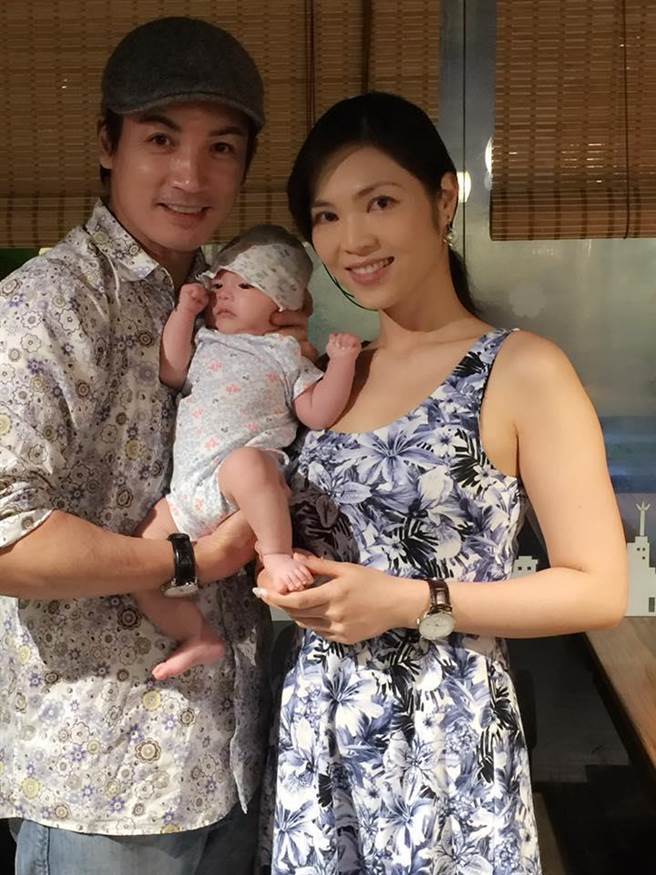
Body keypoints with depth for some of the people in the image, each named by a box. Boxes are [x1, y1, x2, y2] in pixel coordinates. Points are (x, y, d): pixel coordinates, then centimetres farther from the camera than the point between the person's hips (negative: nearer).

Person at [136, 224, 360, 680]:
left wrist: (341, 363, -5)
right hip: (188, 494, 5)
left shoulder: (284, 354, 15)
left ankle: (277, 555, -29)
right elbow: (170, 371, 6)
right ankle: (199, 636, 7)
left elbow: (318, 413, 5)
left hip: (253, 466, -5)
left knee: (245, 464, -43)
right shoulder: (204, 344, 26)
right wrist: (185, 311, 8)